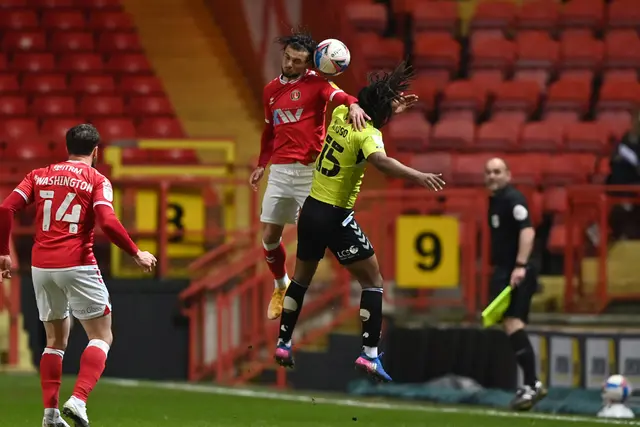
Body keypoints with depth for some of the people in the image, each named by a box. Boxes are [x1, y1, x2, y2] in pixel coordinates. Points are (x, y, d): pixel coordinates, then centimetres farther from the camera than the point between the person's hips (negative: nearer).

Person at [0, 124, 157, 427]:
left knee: (55, 340, 18)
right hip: (77, 265, -5)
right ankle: (78, 400, -16)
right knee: (102, 337, 5)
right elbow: (107, 223, -14)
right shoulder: (96, 180, 1)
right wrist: (136, 254, -3)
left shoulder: (40, 175, 13)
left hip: (41, 266, 5)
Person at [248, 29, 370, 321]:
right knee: (269, 235, 7)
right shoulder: (271, 90, 14)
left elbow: (336, 95, -25)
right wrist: (261, 165, 25)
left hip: (309, 170, -5)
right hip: (279, 170, 5)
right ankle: (281, 287, 28)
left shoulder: (315, 83, -3)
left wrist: (352, 104, -46)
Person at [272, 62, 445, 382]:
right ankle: (370, 354, -6)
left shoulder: (342, 114, 3)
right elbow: (379, 160, -41)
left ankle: (283, 344, 27)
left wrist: (392, 112, 24)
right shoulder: (368, 133, -18)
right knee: (372, 280, 2)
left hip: (310, 208, 7)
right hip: (336, 216, -7)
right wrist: (418, 176, -50)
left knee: (302, 277, 24)